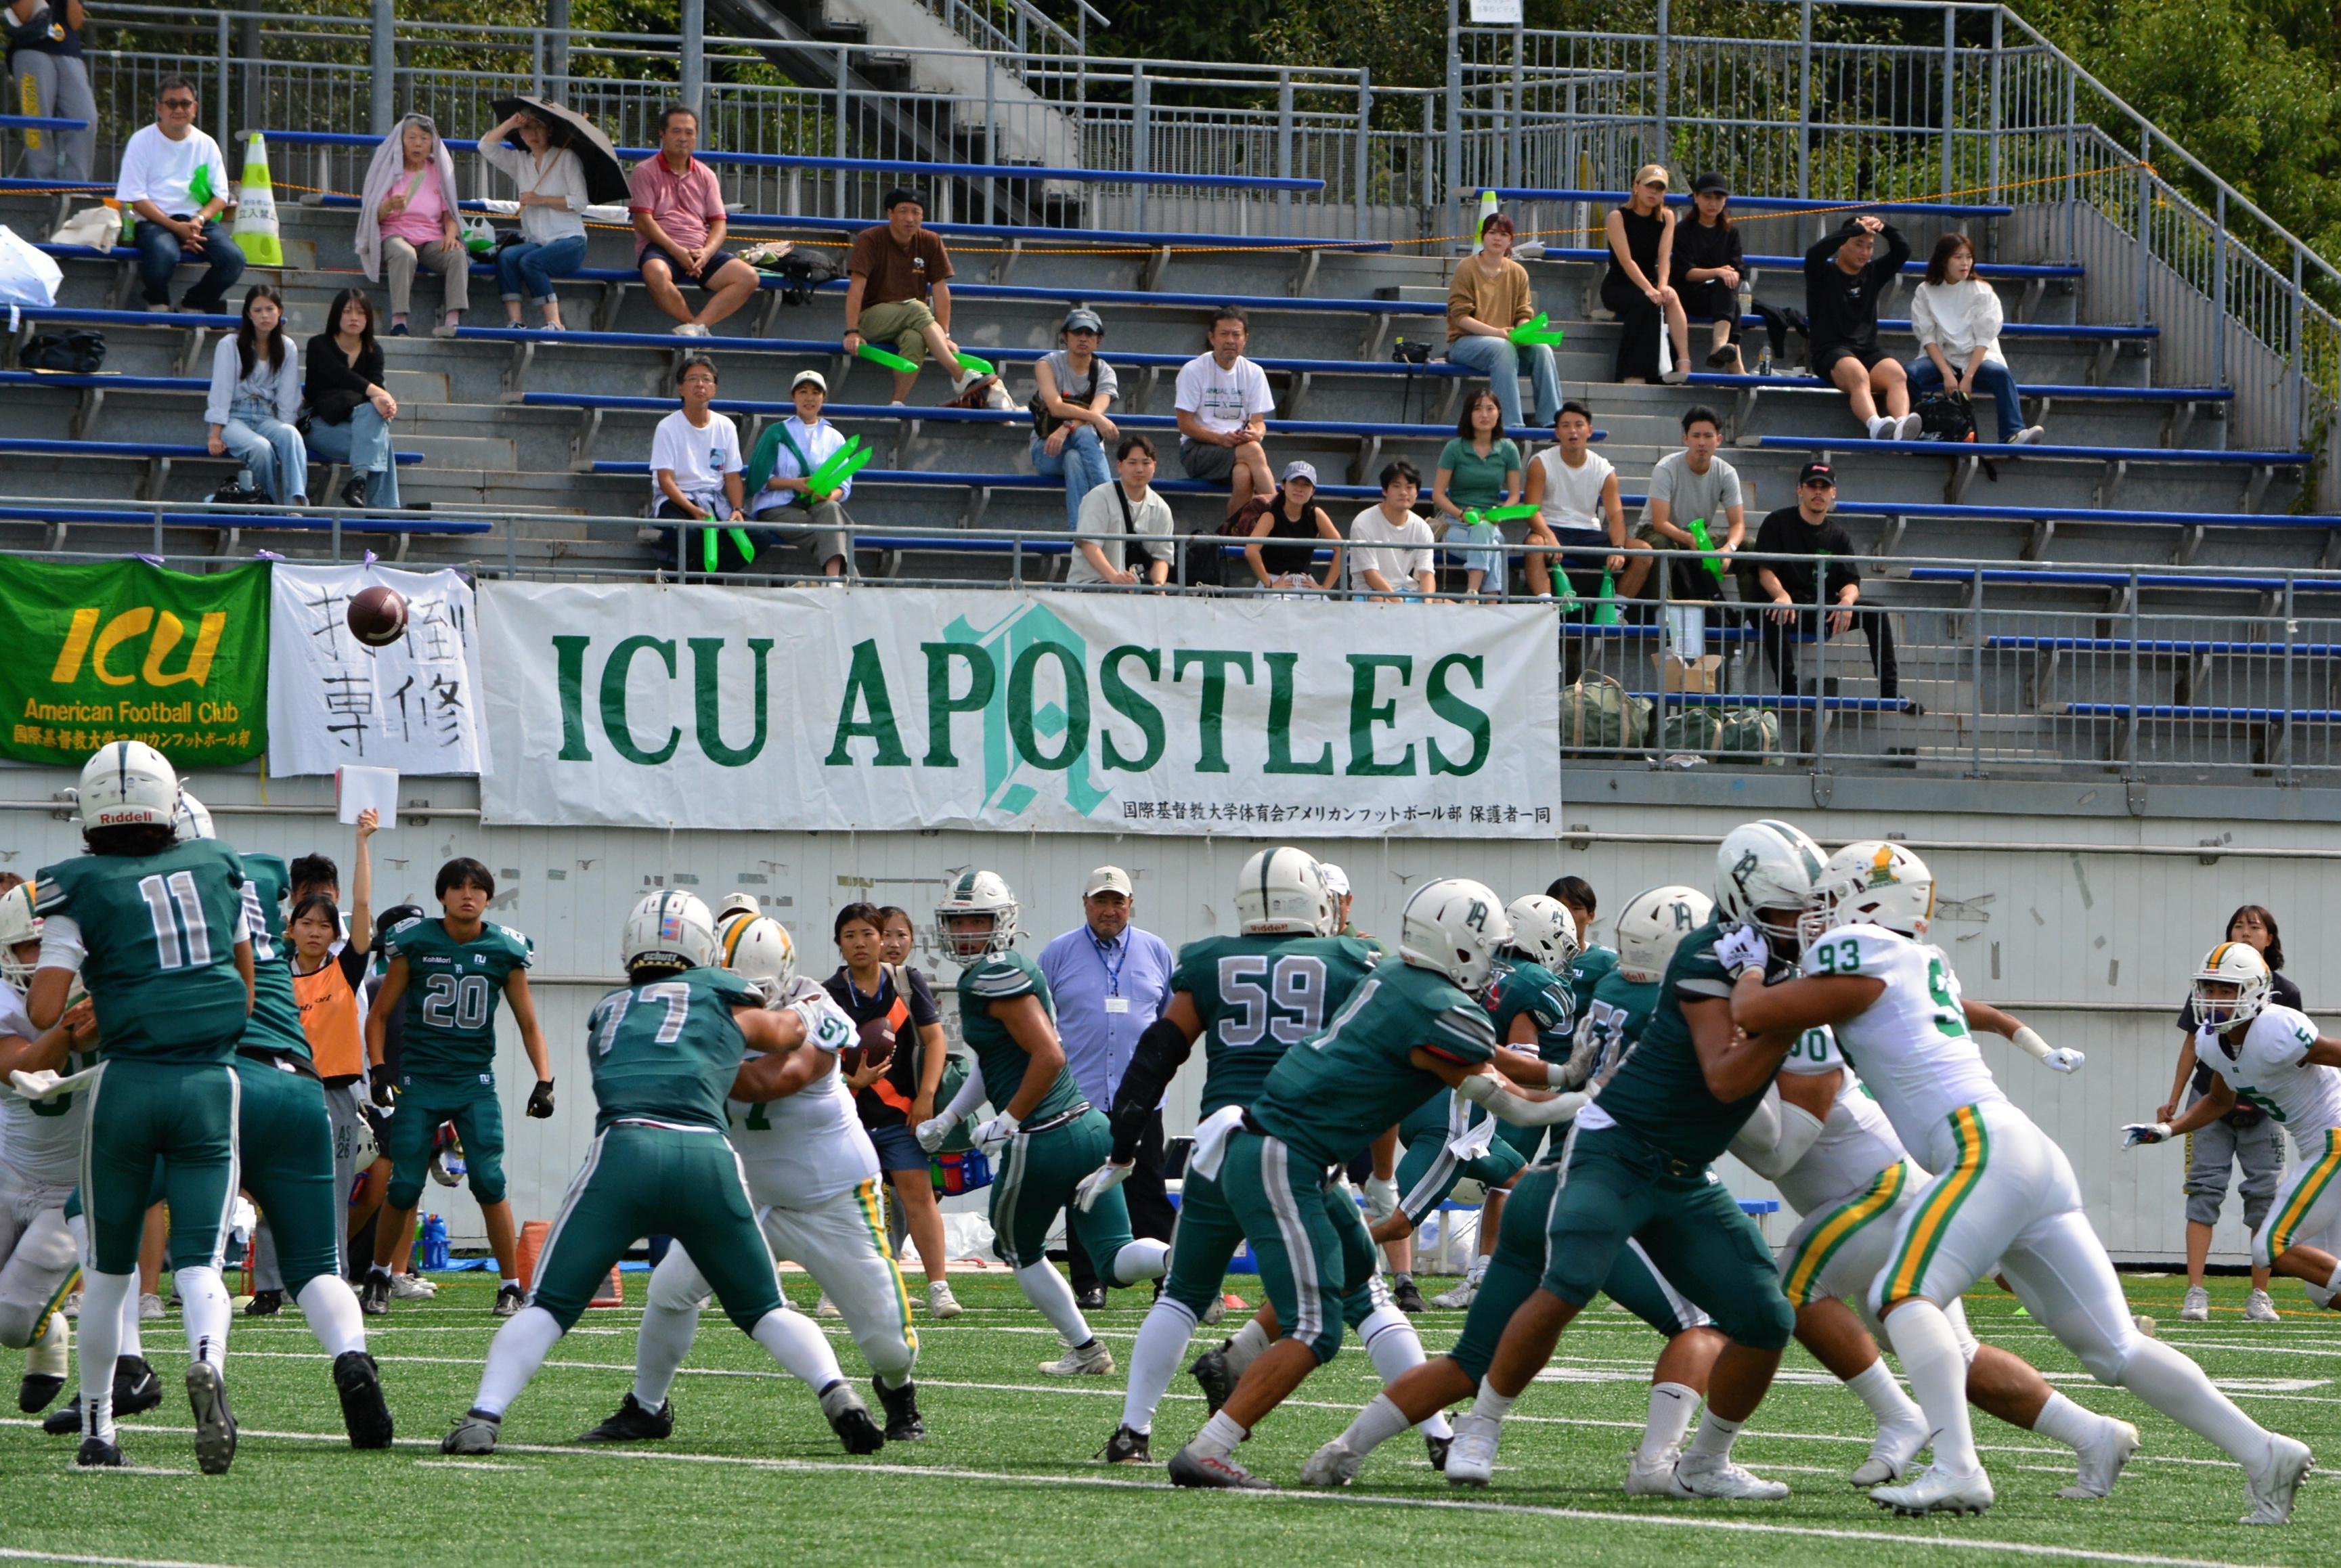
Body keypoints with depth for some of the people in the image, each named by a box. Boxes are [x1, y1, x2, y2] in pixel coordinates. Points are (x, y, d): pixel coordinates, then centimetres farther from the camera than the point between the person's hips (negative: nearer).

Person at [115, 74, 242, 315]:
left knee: (233, 259, -24)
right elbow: (135, 197, -5)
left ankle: (193, 307, 1)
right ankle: (157, 306, -6)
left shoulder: (206, 145, 13)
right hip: (155, 221, -4)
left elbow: (221, 196, 9)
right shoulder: (142, 142, 2)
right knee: (164, 255, -38)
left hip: (198, 220, 4)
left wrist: (198, 221, -12)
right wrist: (176, 227, -15)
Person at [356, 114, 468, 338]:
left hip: (431, 239, 3)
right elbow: (374, 215, -2)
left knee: (457, 255, -29)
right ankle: (398, 323, -44)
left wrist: (451, 234, -10)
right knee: (404, 255, -38)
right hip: (395, 236, -3)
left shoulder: (438, 171, 14)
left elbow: (448, 215, 13)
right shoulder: (389, 169, 5)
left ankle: (453, 320, -40)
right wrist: (389, 206, -25)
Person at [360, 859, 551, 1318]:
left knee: (489, 1180, -13)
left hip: (475, 1084, 1)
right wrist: (378, 1071, -7)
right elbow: (379, 1015, 5)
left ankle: (511, 1285, -4)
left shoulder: (504, 951, 0)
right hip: (419, 1082, -1)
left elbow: (529, 1024, 9)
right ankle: (379, 1274, 21)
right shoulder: (415, 943, -3)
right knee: (404, 1188, -2)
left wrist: (544, 1080, -3)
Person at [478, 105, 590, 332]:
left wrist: (542, 200, -11)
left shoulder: (566, 158, 3)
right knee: (506, 256, -27)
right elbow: (486, 147, 9)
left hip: (569, 240, -4)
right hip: (533, 242, 4)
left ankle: (554, 324, -31)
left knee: (530, 261, -32)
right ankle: (514, 322, -36)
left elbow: (581, 202, -5)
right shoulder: (519, 161, 17)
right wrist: (510, 123, 0)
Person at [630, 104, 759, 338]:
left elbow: (718, 224, 12)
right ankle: (699, 329, -26)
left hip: (701, 251, 4)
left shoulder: (706, 176, 19)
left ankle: (695, 327, -33)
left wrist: (705, 254, -10)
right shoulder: (645, 172, 6)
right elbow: (643, 221, -4)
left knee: (748, 277, -21)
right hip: (661, 248, -4)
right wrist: (678, 252, -17)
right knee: (655, 273, -40)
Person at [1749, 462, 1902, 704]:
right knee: (1775, 615, -39)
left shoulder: (1839, 536, 14)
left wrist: (1847, 599, -21)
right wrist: (1782, 595, -30)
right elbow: (1765, 571, -7)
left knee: (1876, 614, -17)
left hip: (1824, 612, 4)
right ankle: (1788, 690, -42)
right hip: (1788, 604, -4)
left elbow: (1851, 582, 5)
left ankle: (1890, 691, -20)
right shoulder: (1777, 523, 4)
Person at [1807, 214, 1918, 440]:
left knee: (1898, 376, -30)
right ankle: (1876, 426, -64)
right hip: (1830, 351, -4)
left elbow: (1903, 251, 15)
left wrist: (1885, 228, -3)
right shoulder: (1822, 273, 8)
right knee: (1857, 375, -39)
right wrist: (1856, 229, -13)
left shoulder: (1874, 273, 22)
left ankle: (1901, 427, -56)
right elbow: (1815, 253, -13)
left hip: (1868, 350, 4)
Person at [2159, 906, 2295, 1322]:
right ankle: (2195, 1293, -9)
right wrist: (2174, 1101, 14)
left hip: (2263, 1110, 0)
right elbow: (2192, 1045, 12)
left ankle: (2259, 1296, 7)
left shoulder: (2284, 991, 3)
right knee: (2205, 1189, -7)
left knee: (2264, 1196, 0)